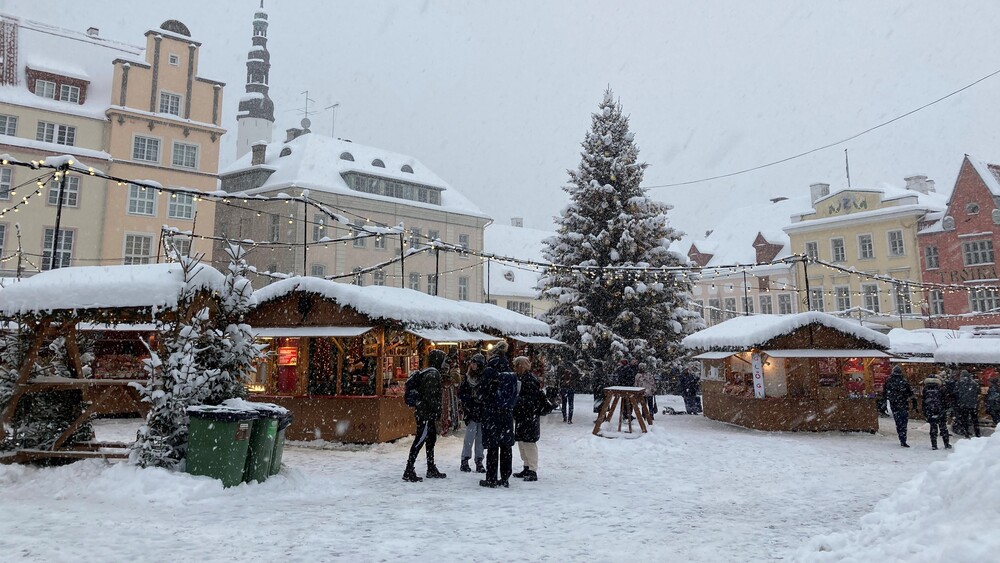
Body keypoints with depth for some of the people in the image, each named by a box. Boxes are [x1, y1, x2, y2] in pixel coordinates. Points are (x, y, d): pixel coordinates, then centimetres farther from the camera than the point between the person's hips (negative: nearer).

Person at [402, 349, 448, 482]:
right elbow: (431, 396, -22)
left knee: (431, 439, 16)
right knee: (420, 441, -9)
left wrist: (437, 411, 21)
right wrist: (437, 411, -17)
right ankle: (409, 471, -8)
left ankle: (431, 469, 26)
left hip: (427, 413, 11)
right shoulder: (433, 374, -15)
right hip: (427, 413, -11)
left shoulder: (431, 373, 17)